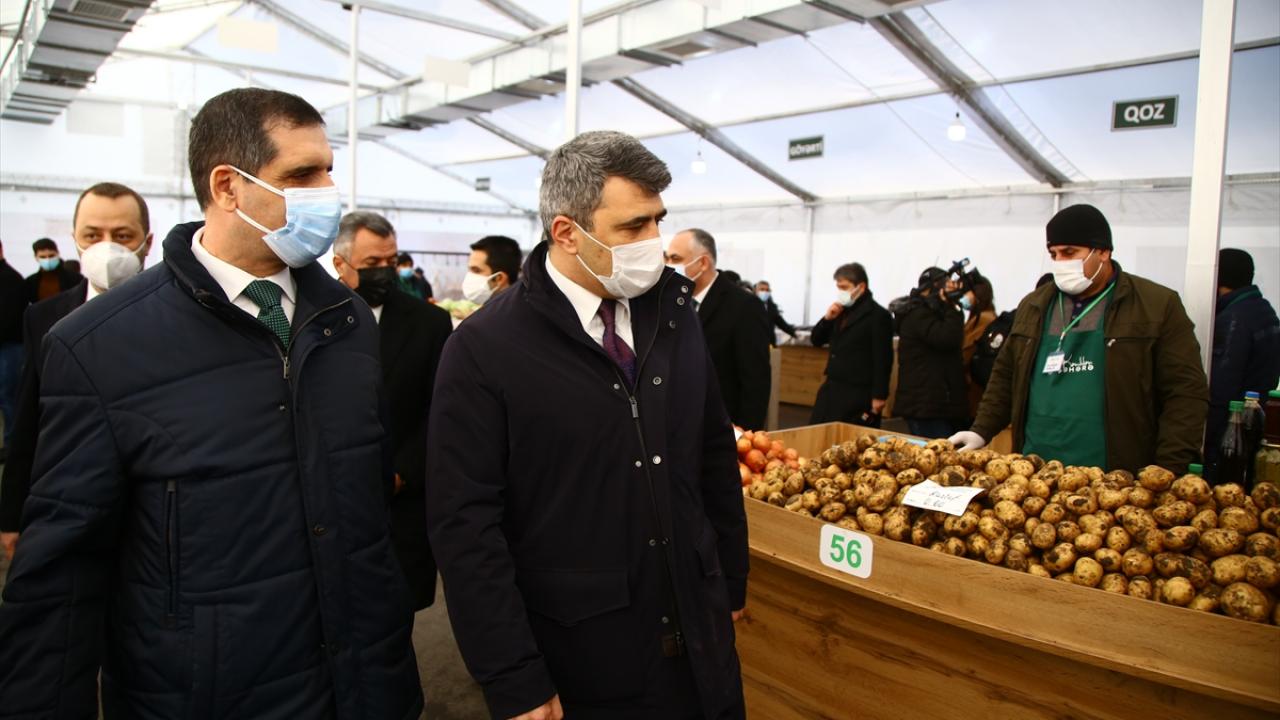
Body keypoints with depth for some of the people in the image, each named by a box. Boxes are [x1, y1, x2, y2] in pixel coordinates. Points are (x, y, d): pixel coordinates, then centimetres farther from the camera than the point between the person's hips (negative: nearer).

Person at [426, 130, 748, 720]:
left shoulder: (673, 312, 0)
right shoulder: (484, 349, -15)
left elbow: (715, 456, 8)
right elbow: (464, 526, -15)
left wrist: (732, 583, 11)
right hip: (576, 658, -4)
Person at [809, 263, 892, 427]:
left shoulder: (878, 315, -10)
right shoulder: (842, 311, 13)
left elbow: (883, 359, -13)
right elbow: (816, 341, 17)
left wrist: (879, 396, -16)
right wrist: (827, 318, -1)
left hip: (858, 394, -7)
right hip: (832, 388, 8)